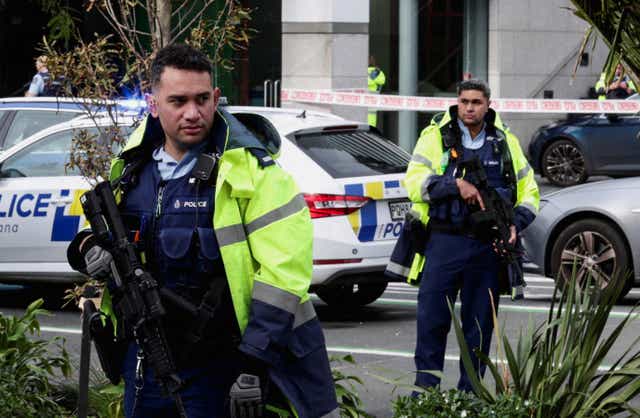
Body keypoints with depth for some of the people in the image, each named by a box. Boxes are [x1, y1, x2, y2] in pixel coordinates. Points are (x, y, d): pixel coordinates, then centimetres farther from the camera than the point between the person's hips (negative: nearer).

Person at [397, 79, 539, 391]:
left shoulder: (505, 141, 11)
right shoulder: (436, 135, 3)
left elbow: (529, 192, 16)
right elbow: (414, 181, -8)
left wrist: (516, 224, -2)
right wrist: (457, 184, -20)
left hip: (488, 246, 2)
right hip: (444, 241, -2)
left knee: (479, 324, 7)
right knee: (432, 319, -3)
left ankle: (469, 394, 16)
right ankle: (425, 389, 9)